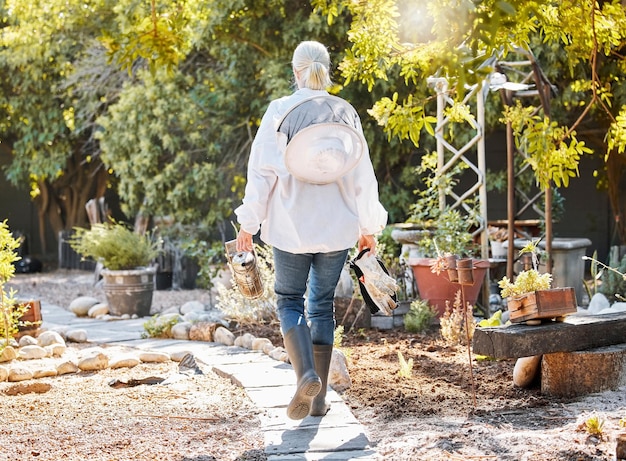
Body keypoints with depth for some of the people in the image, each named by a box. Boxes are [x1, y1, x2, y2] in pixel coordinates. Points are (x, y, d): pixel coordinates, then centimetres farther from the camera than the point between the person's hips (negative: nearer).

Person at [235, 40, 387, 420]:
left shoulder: (279, 111, -6)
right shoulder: (345, 113, 1)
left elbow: (262, 171, -6)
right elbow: (362, 175, 4)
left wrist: (249, 223, 2)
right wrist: (369, 227, 13)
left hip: (290, 226, -2)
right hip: (337, 228, 2)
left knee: (290, 300, 11)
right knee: (323, 305, 12)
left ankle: (306, 372, -14)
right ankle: (319, 398, 12)